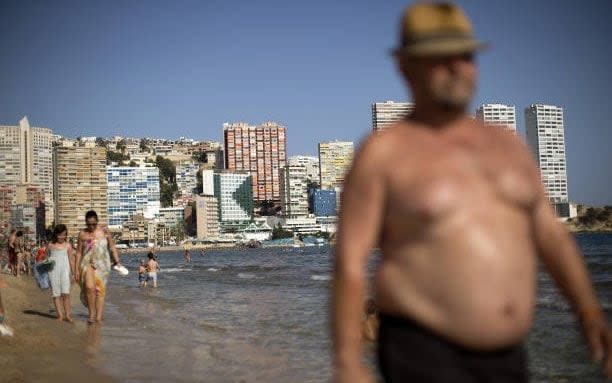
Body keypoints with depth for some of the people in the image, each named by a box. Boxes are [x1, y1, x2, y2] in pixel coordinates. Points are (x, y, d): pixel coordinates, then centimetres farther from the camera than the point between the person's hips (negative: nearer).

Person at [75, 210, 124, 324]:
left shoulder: (105, 232, 3)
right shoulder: (82, 234, 4)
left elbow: (112, 247, 8)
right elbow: (79, 252, 7)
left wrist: (117, 261, -1)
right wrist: (77, 269, 4)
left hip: (102, 264, 1)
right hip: (88, 263, -1)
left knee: (100, 290, -1)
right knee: (89, 287, -20)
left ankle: (99, 317, 3)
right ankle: (91, 313, -5)